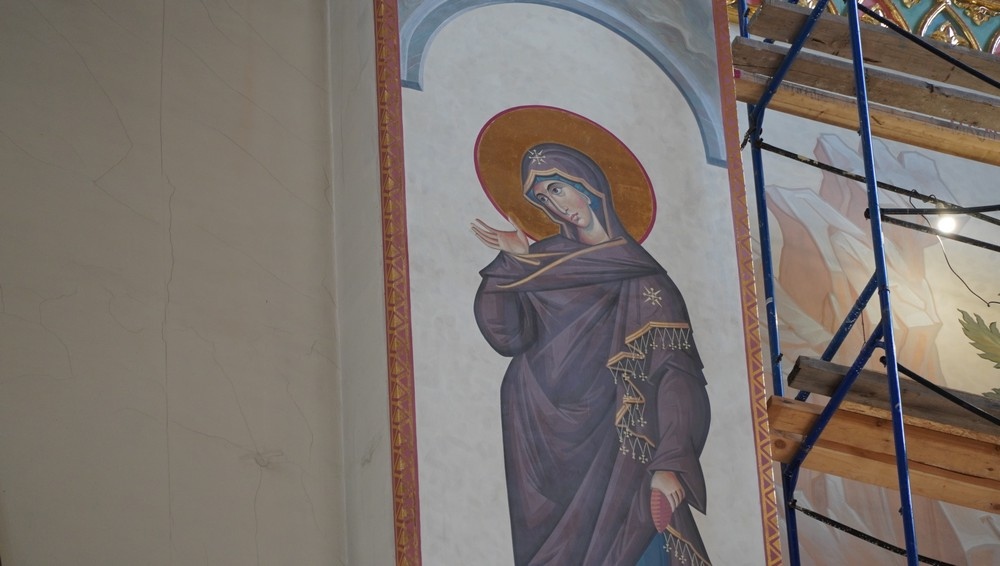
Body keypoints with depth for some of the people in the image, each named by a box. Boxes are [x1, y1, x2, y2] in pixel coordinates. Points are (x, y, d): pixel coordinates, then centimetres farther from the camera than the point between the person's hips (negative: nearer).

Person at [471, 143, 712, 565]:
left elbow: (677, 378, -7)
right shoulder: (542, 261, 12)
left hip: (614, 452, -3)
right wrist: (512, 261, -4)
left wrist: (669, 464, -18)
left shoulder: (641, 279, 1)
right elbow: (506, 334, -1)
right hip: (543, 446, 3)